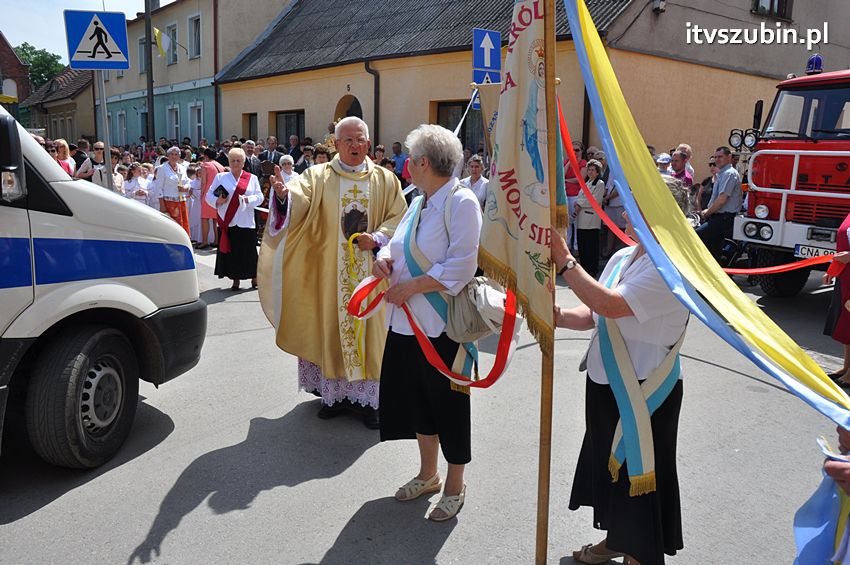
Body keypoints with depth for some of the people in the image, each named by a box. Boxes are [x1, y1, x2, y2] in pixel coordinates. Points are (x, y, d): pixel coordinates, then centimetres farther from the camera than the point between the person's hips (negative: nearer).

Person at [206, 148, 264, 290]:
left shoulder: (252, 178, 11)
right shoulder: (220, 177, 11)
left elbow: (259, 197, 5)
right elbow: (209, 195, 8)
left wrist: (247, 199, -14)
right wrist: (218, 201, -12)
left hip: (246, 223, 0)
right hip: (227, 222, 1)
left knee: (249, 251, 1)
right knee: (230, 251, 0)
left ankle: (254, 278, 16)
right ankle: (235, 280, 11)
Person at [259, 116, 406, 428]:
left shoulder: (385, 180, 7)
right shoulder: (318, 176, 3)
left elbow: (398, 218, 4)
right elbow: (299, 201, -14)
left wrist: (376, 238, -13)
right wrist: (284, 194, -37)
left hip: (370, 271, 0)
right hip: (330, 272, 0)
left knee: (369, 329, 3)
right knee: (332, 328, 5)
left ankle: (369, 397, 14)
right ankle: (336, 392, 19)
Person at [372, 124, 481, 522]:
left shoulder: (462, 202, -14)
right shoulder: (419, 202, 11)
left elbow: (461, 266, -22)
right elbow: (401, 244, 20)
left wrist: (410, 287, -20)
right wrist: (384, 258, -3)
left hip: (443, 324, -8)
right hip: (408, 321, 8)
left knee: (447, 404, 6)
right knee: (417, 397, 18)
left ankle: (455, 486, 26)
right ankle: (428, 474, 38)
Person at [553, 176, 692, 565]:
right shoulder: (622, 257, 7)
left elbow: (608, 304, -31)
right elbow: (591, 313, 6)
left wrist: (564, 261, -27)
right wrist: (558, 316, -13)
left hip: (645, 391, -9)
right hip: (606, 382, 9)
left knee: (637, 473, 7)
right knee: (608, 461, 22)